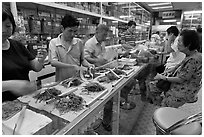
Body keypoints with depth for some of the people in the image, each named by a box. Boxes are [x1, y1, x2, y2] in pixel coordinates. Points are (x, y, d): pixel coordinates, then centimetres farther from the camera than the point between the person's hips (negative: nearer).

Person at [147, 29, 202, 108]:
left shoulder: (194, 59, -28)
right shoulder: (190, 56, 1)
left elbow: (182, 79, -24)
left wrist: (163, 77, -14)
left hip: (184, 92, -9)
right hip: (178, 85, 9)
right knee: (151, 86, 5)